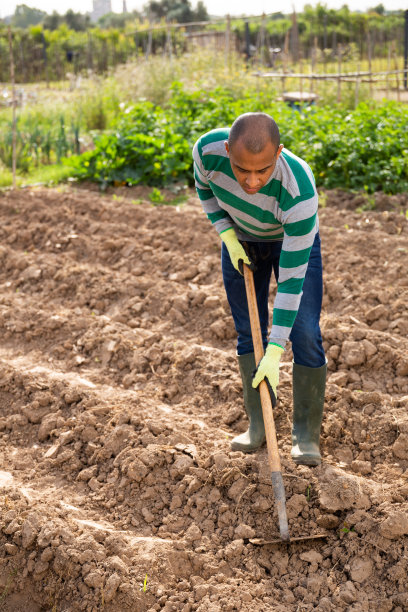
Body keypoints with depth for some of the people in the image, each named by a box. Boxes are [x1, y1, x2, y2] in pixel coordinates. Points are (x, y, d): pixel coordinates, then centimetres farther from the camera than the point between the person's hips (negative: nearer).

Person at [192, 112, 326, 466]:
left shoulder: (300, 193, -43)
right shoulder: (208, 149, -33)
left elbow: (293, 278, -37)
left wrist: (275, 352, -36)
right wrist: (228, 238, -15)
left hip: (293, 238, -3)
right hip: (241, 237, 3)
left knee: (305, 334, -11)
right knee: (248, 333, 3)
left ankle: (306, 434, 1)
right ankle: (258, 425, 14)